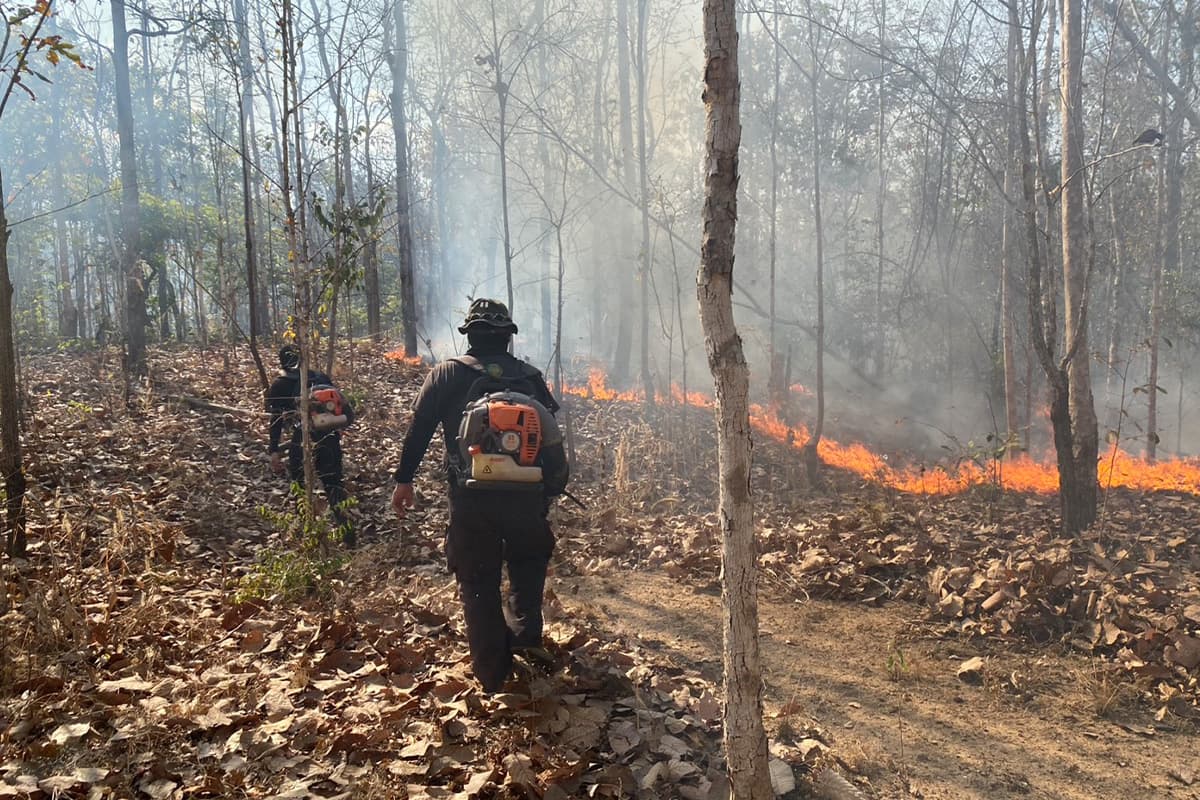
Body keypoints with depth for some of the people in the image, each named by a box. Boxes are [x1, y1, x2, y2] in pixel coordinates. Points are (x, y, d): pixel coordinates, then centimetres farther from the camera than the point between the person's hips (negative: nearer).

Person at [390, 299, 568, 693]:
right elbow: (552, 436, 10)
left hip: (470, 497, -1)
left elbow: (419, 427, -2)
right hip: (525, 494, 2)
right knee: (528, 558, 28)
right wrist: (552, 487, 17)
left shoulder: (447, 373, 4)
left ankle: (492, 676, 15)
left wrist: (403, 478, 2)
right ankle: (524, 633, 12)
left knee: (477, 582, 11)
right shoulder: (530, 376, 9)